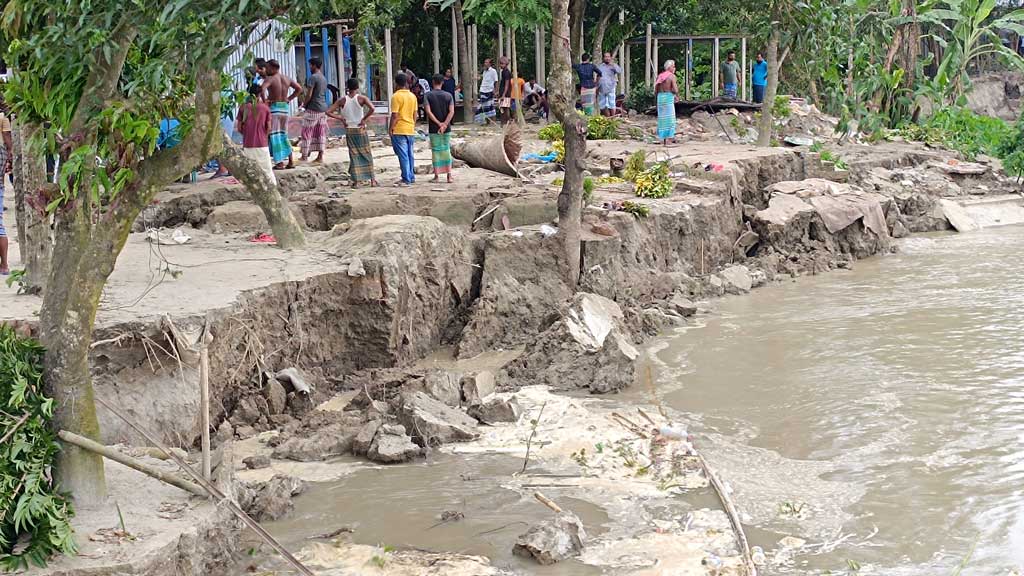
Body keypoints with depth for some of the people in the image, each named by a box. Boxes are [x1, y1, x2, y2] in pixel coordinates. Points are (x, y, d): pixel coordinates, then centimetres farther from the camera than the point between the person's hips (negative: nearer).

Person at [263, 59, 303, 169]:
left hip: (274, 108, -6)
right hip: (285, 108, 6)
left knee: (274, 136, -2)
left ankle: (280, 162, -7)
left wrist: (265, 100, -16)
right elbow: (299, 89, 15)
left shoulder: (270, 79, -10)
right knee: (284, 135, 16)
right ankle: (291, 161, 12)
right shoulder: (287, 79, 9)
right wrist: (289, 98, 12)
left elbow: (262, 88, -28)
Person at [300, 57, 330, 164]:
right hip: (323, 107, 8)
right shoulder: (324, 78, 14)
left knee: (307, 132, 0)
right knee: (321, 133, 6)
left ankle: (304, 156, 2)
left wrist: (304, 104, 0)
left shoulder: (313, 77, -13)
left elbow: (309, 95, -16)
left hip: (313, 108, -8)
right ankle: (320, 157, 3)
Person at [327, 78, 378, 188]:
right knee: (367, 154, 8)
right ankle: (372, 179, 8)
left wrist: (340, 118, 1)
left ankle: (356, 181, 3)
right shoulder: (361, 98, -7)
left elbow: (328, 112, -4)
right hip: (361, 129, -2)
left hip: (349, 130, 2)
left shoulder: (342, 100, -1)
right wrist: (364, 119, -12)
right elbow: (372, 109, -23)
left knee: (353, 155, 7)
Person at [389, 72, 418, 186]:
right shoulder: (413, 96, 7)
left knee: (403, 155, -5)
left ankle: (406, 179, -6)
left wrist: (390, 129, -7)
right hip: (410, 130, 6)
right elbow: (415, 114, 12)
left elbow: (395, 115, -15)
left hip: (399, 130, -6)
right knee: (409, 154, 15)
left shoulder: (396, 96, -12)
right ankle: (411, 176, 20)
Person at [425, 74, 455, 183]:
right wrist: (444, 125, -14)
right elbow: (452, 112, -9)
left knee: (435, 150, 5)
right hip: (447, 129, 2)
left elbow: (428, 112, -13)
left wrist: (439, 124, -12)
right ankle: (449, 175, 3)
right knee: (446, 150, 9)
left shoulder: (428, 95, -4)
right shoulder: (448, 96, 1)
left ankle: (437, 175, 6)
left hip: (433, 129, -2)